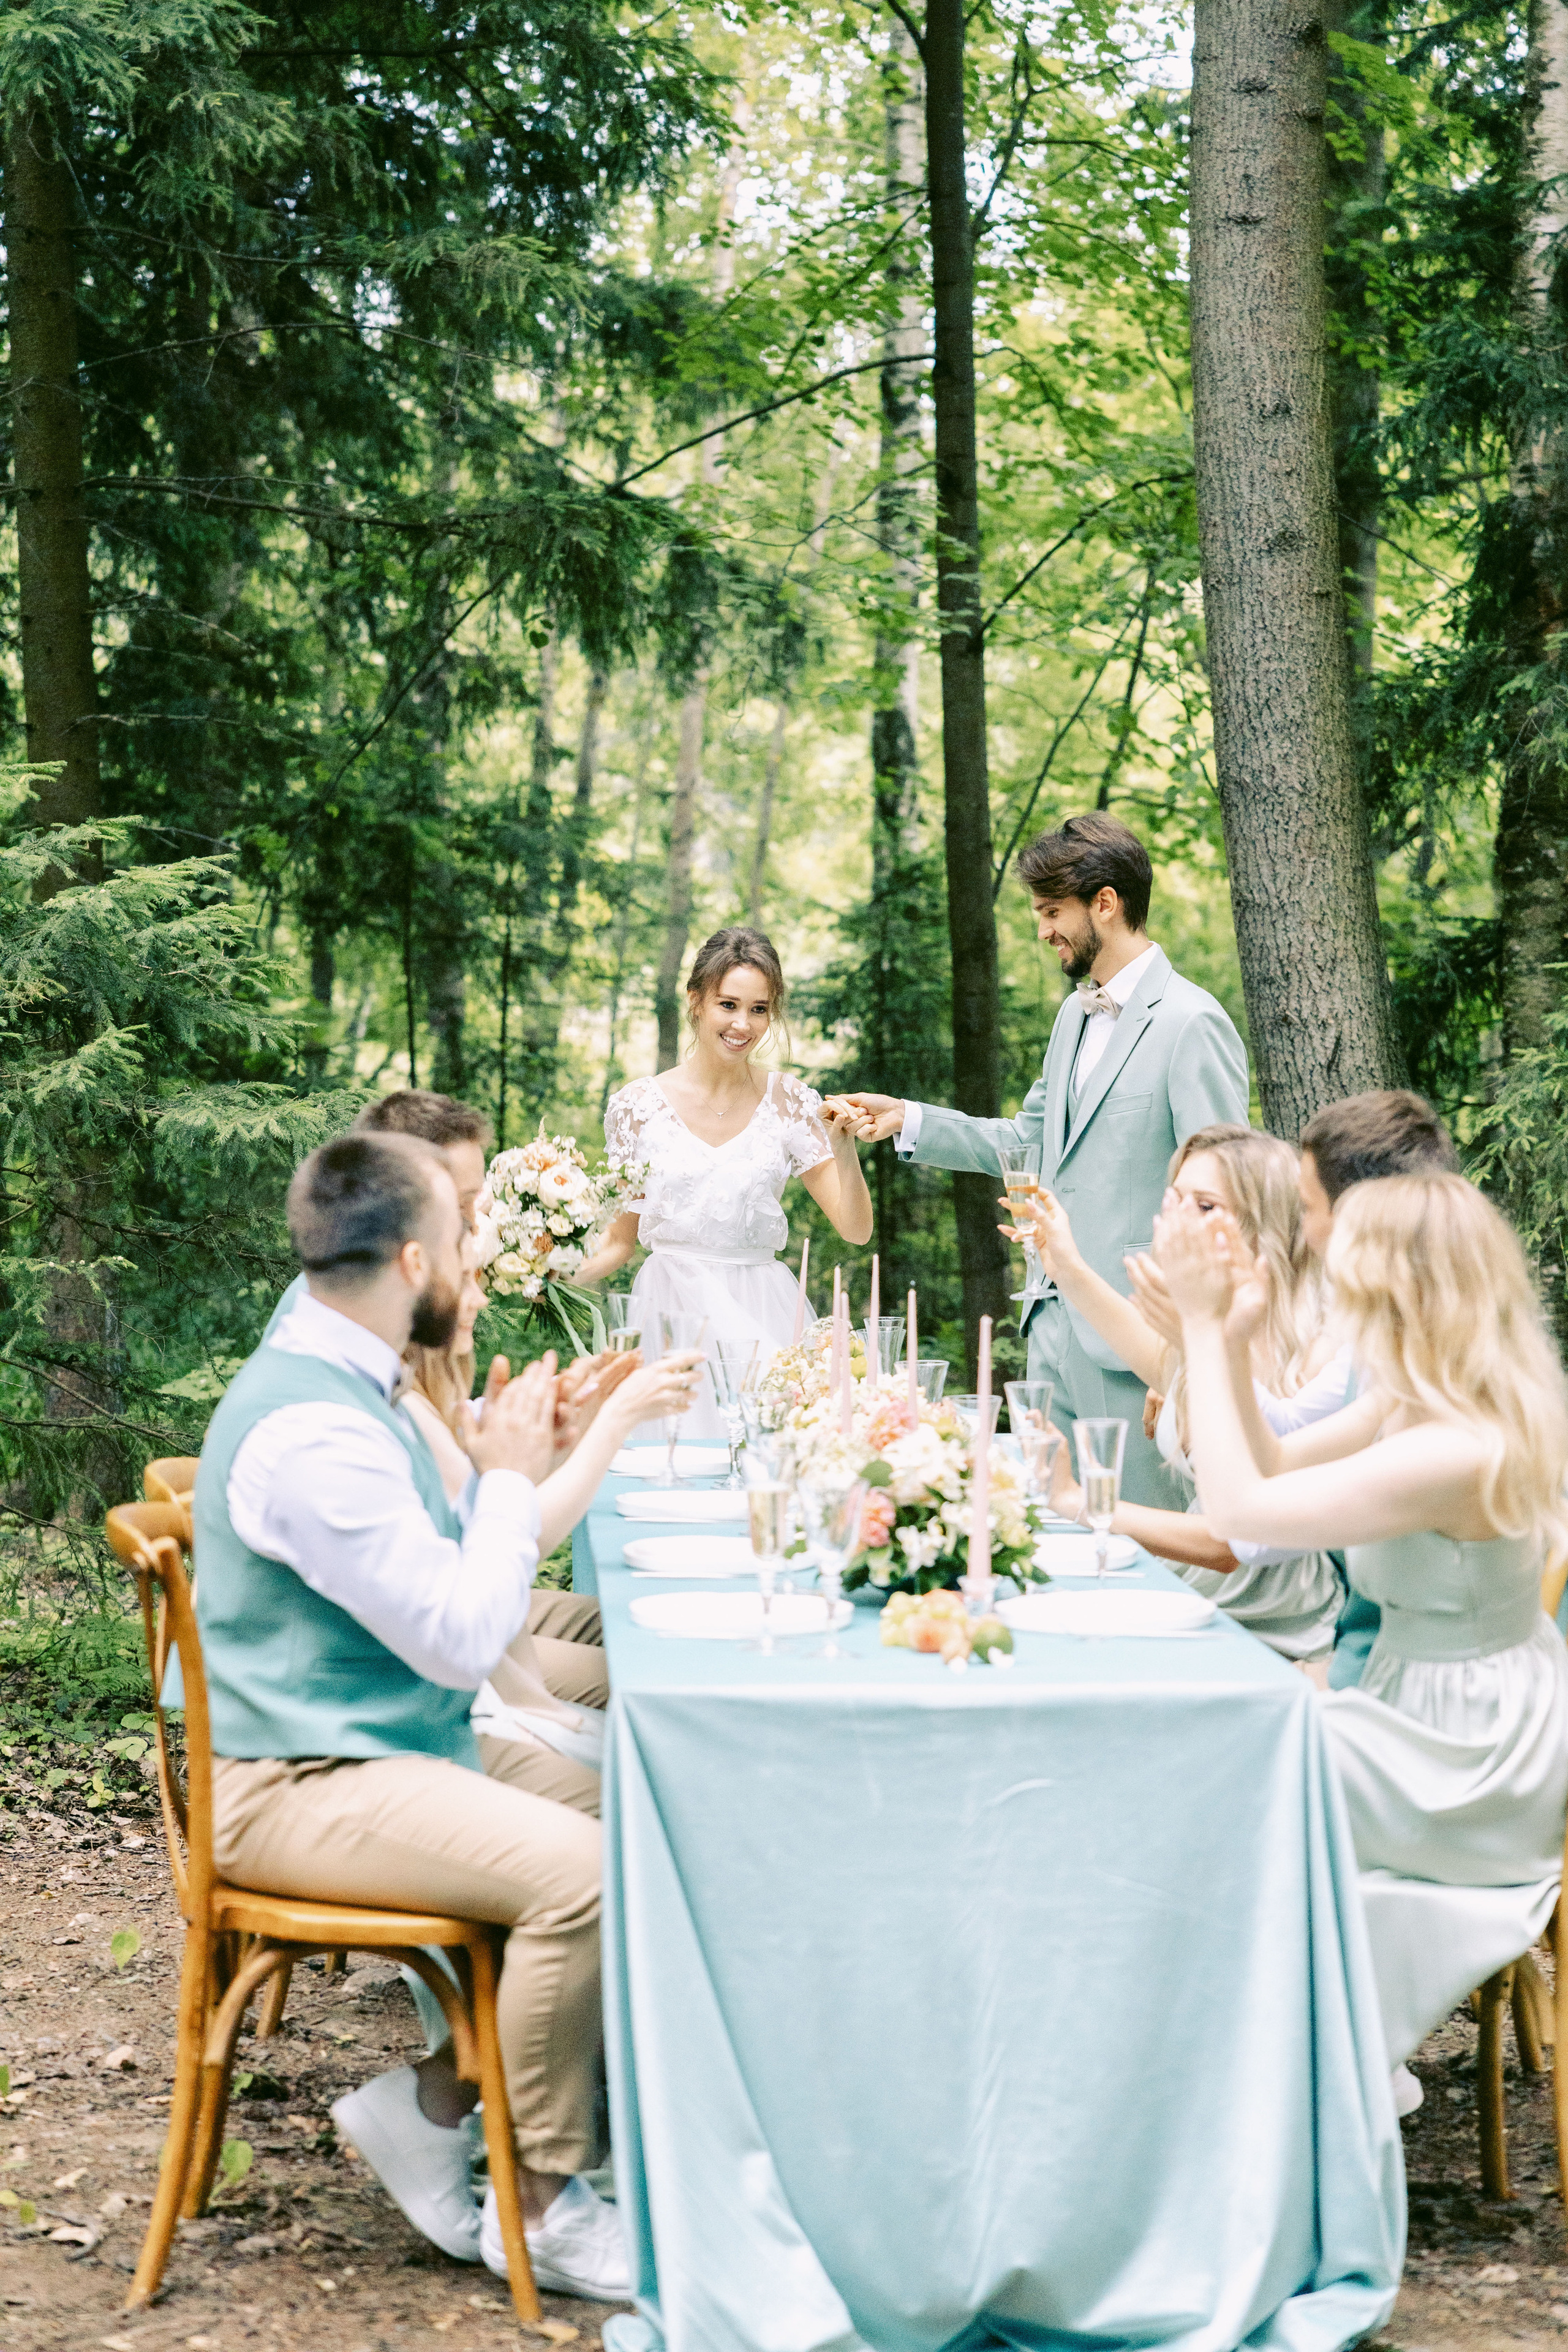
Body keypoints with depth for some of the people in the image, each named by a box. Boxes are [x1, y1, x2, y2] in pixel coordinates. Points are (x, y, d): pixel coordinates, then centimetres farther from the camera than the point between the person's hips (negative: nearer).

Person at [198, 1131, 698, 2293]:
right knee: (582, 1868, -27)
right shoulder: (311, 1431, -24)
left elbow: (450, 1582, 16)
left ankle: (433, 2098, 7)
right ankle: (543, 2207, -10)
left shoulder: (347, 1381, 10)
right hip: (303, 1790, -10)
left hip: (402, 1746, 10)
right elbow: (464, 1636, -21)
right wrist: (509, 1477, -10)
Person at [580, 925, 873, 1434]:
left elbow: (856, 1230, 1)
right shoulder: (638, 1106, 1)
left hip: (763, 1317, 1)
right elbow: (621, 1239, 9)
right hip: (670, 1314, -1)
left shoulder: (790, 1102, 3)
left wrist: (843, 1146, -14)